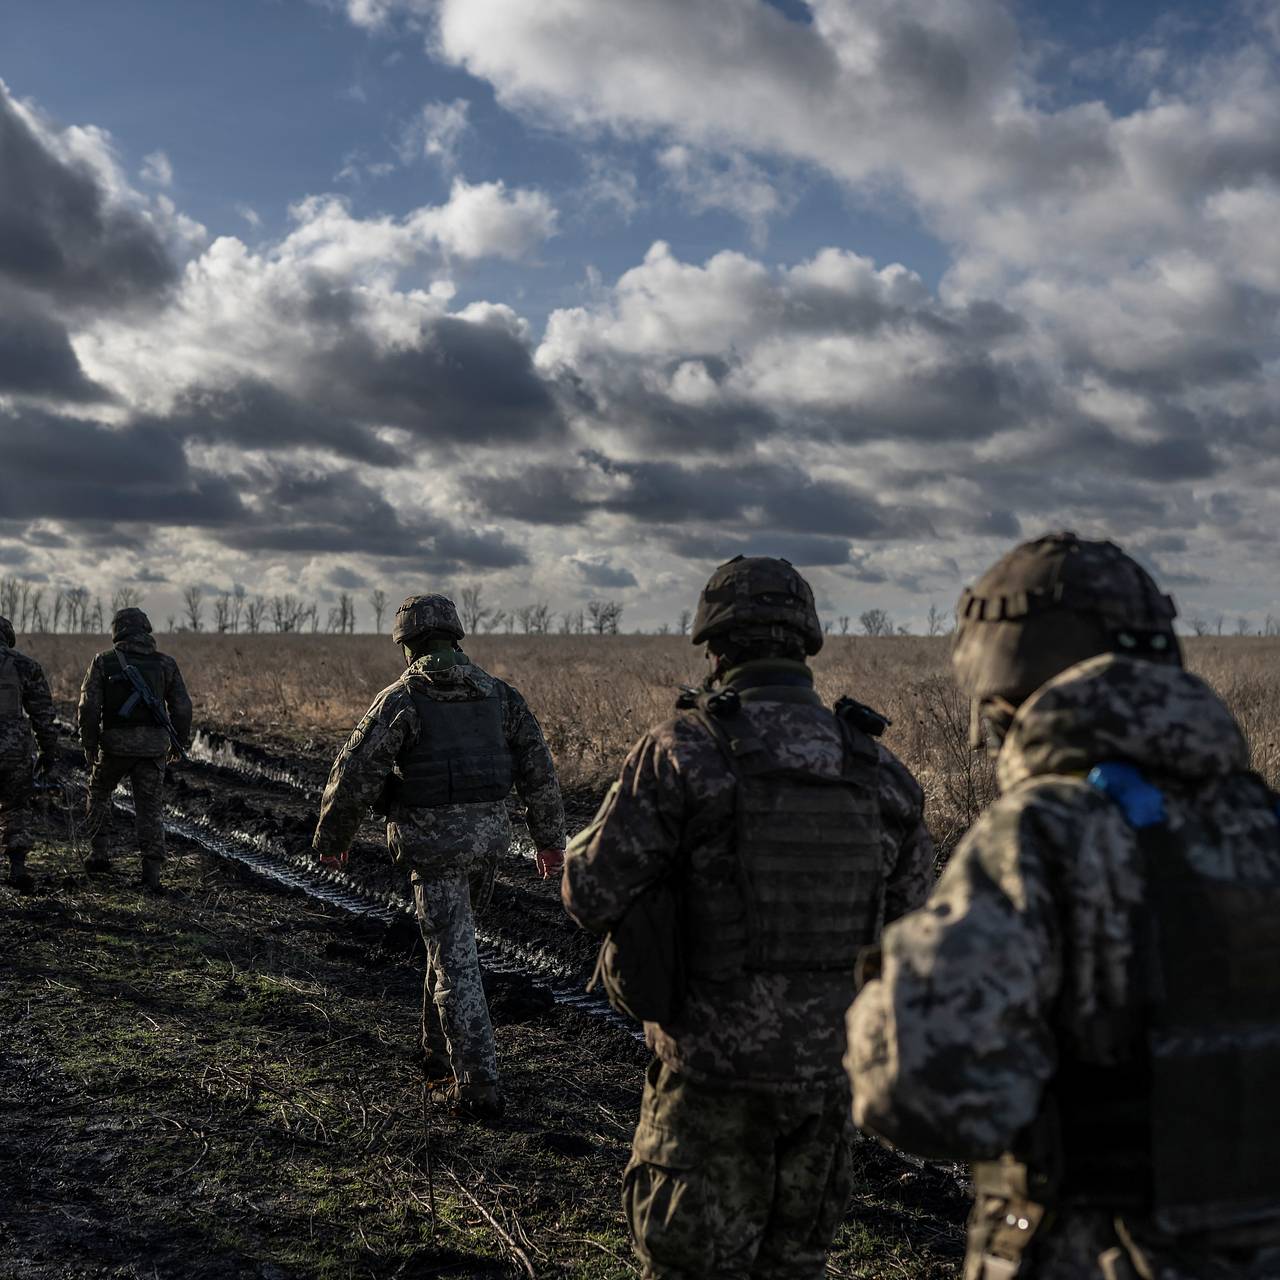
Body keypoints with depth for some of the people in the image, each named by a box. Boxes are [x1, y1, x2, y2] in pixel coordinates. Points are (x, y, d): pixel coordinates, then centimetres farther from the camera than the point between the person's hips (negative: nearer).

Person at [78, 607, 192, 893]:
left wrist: (89, 746, 2)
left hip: (115, 743, -1)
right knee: (150, 808, 4)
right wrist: (180, 741, 17)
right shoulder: (165, 663, 4)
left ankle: (99, 852, 21)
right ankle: (151, 876, -2)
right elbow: (181, 707, 3)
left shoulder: (104, 662, 1)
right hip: (153, 746, 1)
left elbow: (89, 707, -6)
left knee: (99, 792, 26)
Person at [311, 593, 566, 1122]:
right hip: (488, 836, 5)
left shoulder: (401, 699, -8)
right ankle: (440, 1047, 36)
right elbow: (538, 765, 6)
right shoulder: (497, 692, 7)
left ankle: (480, 1086, -5)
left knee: (455, 960, -3)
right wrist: (549, 838, 12)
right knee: (452, 938, 24)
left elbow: (356, 774, -9)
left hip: (434, 841, -5)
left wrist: (330, 836, 6)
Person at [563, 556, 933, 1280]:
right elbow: (913, 920, 7)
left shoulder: (683, 750, -13)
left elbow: (593, 897, -11)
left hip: (716, 1065, -4)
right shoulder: (878, 769, -1)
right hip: (829, 1067, 4)